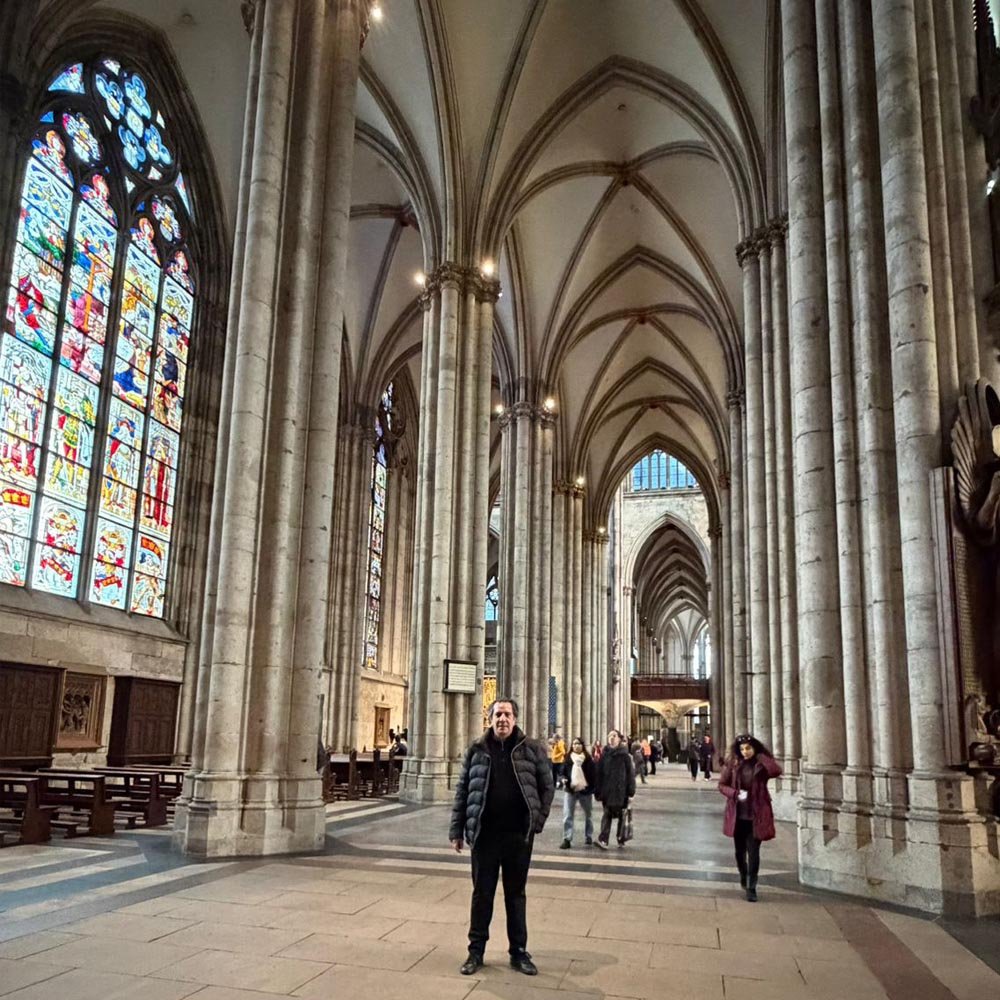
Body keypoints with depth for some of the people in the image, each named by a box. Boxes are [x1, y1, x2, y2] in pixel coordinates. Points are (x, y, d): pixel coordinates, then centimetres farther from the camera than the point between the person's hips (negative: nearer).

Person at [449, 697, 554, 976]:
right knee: (482, 893, 9)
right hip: (484, 834, 0)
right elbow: (462, 790, 4)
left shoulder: (532, 749, 0)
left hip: (519, 835, 0)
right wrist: (457, 830, 2)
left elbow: (547, 786, 5)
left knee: (516, 894, 12)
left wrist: (538, 820, -3)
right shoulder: (477, 749, 1)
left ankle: (519, 952, 23)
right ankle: (476, 950, 22)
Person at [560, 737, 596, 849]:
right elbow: (563, 772, 13)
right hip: (570, 790, 1)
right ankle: (567, 839, -7)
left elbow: (594, 774, -2)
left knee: (588, 815, 16)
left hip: (585, 790, 0)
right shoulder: (568, 759, 3)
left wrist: (593, 787, -12)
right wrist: (564, 779, -7)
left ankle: (588, 837, 33)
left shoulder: (588, 759, -3)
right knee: (567, 815, -9)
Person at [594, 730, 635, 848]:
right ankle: (603, 839, -14)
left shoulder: (625, 755, -1)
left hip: (621, 791, -1)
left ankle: (621, 840, 21)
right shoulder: (604, 755, 6)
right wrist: (598, 791, 3)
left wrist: (631, 791, -6)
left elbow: (630, 773, -2)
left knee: (621, 815, 8)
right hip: (607, 790, 1)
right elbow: (599, 773, 6)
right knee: (607, 814, -5)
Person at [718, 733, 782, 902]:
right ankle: (743, 876, 43)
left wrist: (761, 757, -18)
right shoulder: (733, 763, -1)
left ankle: (751, 888, 7)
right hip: (737, 814, 3)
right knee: (740, 850, 17)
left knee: (753, 852, -3)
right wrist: (735, 793, -14)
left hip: (756, 815, -2)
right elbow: (722, 784, 3)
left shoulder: (762, 764, -6)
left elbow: (776, 771, -27)